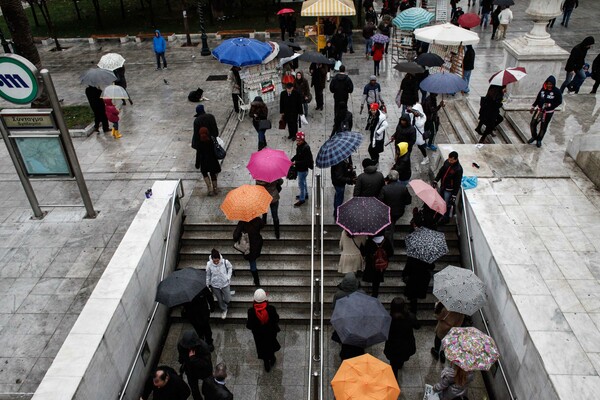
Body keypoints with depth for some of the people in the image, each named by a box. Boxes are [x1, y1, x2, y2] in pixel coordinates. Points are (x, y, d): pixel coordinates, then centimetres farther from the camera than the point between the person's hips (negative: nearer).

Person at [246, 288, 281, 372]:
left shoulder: (251, 311, -32)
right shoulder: (271, 309, -33)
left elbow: (249, 325, -19)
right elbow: (276, 319, -16)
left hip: (258, 334, 0)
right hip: (271, 333, 0)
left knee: (263, 349, 27)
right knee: (271, 346, 32)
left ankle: (267, 366, 48)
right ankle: (272, 359, 57)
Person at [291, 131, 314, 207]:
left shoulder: (306, 148, -29)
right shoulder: (299, 145, -2)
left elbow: (305, 161, -29)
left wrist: (295, 163, -30)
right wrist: (292, 159, 0)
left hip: (303, 169, -9)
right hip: (300, 168, 9)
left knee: (301, 183, 3)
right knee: (303, 182, 26)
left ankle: (302, 199, 18)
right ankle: (305, 194, 46)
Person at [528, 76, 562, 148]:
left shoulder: (557, 91, -15)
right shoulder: (543, 89, -6)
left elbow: (559, 101, -8)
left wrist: (550, 105, -22)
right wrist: (533, 106, 8)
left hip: (548, 112, -3)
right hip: (539, 110, 3)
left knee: (543, 127, 10)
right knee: (533, 124, 3)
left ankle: (539, 140, 31)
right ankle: (534, 137, 29)